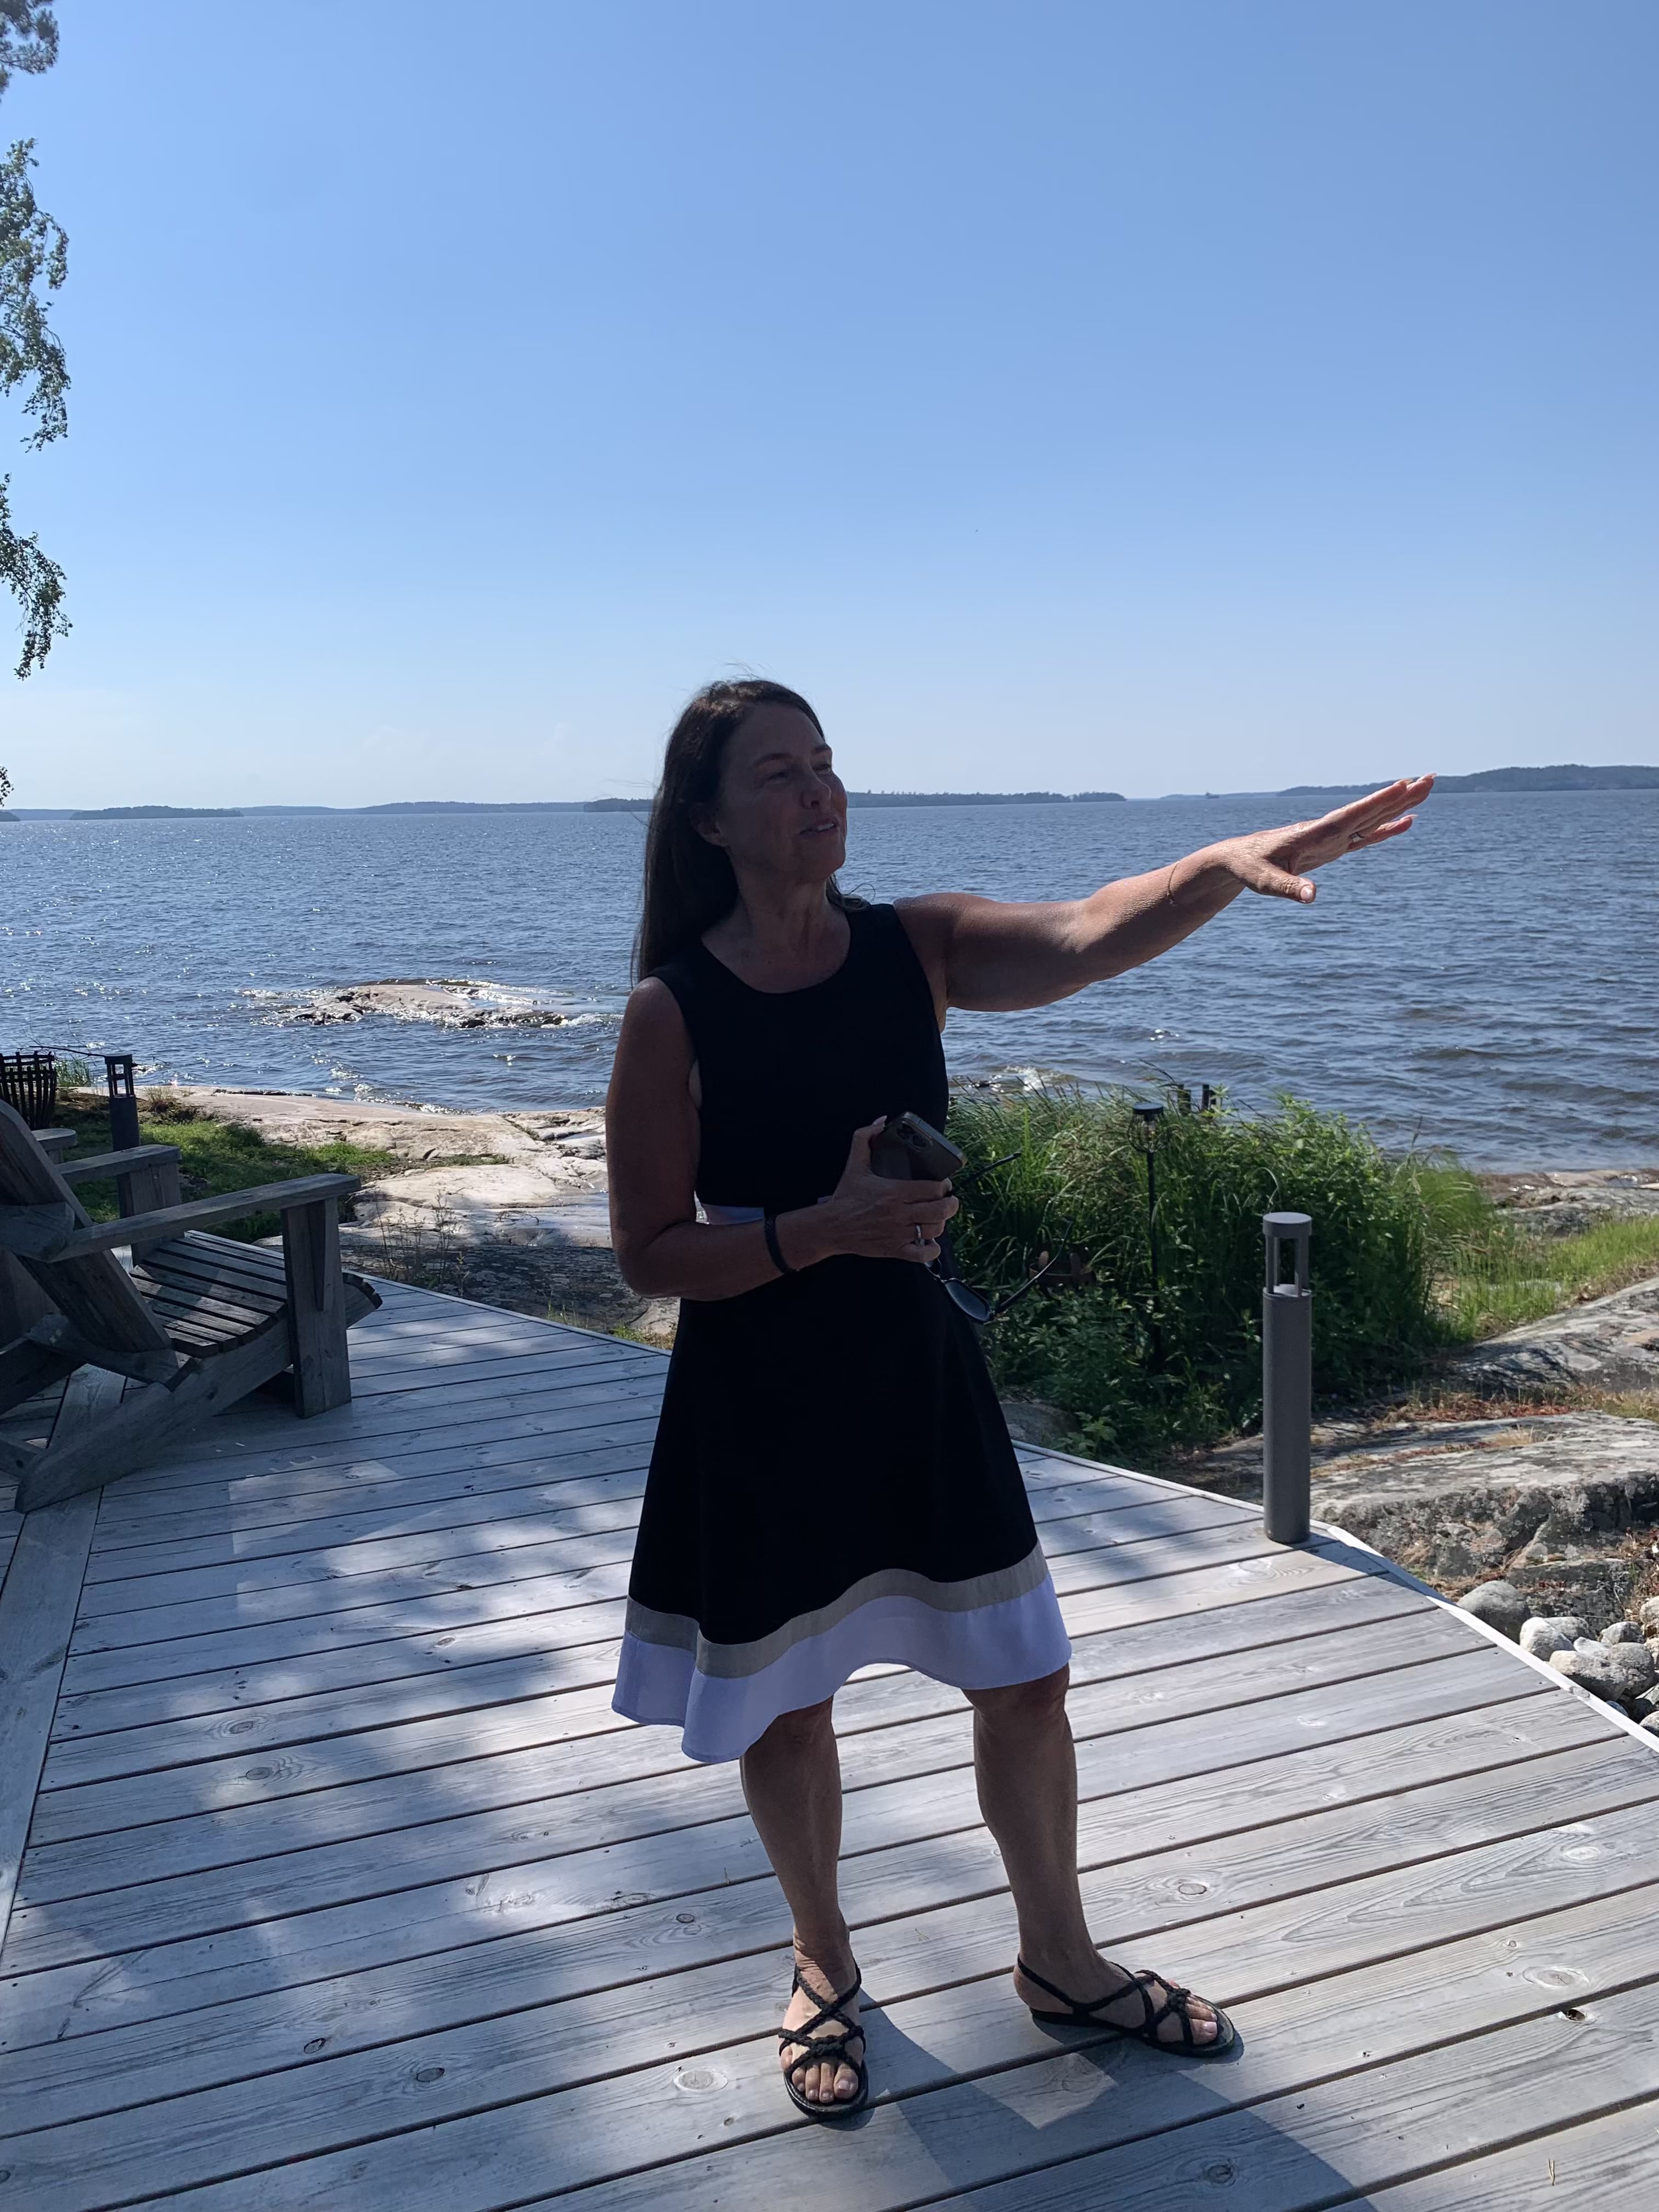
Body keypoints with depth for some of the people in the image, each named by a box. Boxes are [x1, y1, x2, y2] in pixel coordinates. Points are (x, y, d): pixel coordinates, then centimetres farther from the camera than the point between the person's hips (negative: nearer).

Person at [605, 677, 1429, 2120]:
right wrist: (825, 1229, -27)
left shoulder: (914, 948, -6)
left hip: (917, 1375, 3)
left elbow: (1087, 937, -25)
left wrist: (1225, 864, -44)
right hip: (761, 1404, -3)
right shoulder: (676, 1011, -14)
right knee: (785, 1706, 15)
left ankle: (1060, 1959, 39)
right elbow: (649, 1252, -13)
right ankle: (826, 1965, 43)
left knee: (1025, 1679, 13)